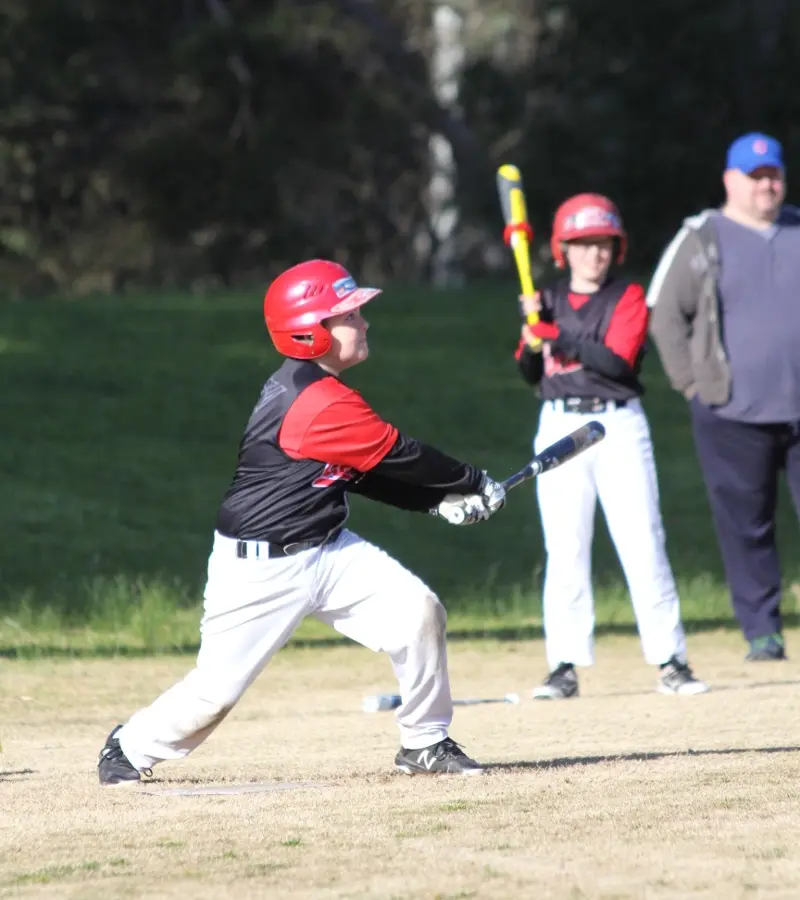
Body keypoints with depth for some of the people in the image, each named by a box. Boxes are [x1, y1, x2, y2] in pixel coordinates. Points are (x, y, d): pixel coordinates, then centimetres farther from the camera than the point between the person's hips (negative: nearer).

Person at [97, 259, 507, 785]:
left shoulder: (314, 390, 6)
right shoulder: (321, 404, -24)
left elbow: (367, 471, 13)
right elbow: (399, 456, -18)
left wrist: (440, 499, 2)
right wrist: (474, 483, -5)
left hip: (327, 550, 9)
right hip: (260, 566, -9)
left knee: (419, 613, -6)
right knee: (217, 687, -3)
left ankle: (425, 744, 8)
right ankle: (130, 749, 23)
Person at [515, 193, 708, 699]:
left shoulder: (628, 298, 1)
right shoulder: (548, 302, 11)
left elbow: (618, 360, -13)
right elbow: (530, 373, 7)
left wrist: (557, 337, -18)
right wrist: (533, 341, -13)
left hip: (619, 426, -2)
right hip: (560, 426, 2)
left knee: (643, 545, -5)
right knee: (565, 551, 0)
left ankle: (671, 662, -2)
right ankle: (566, 667, 3)